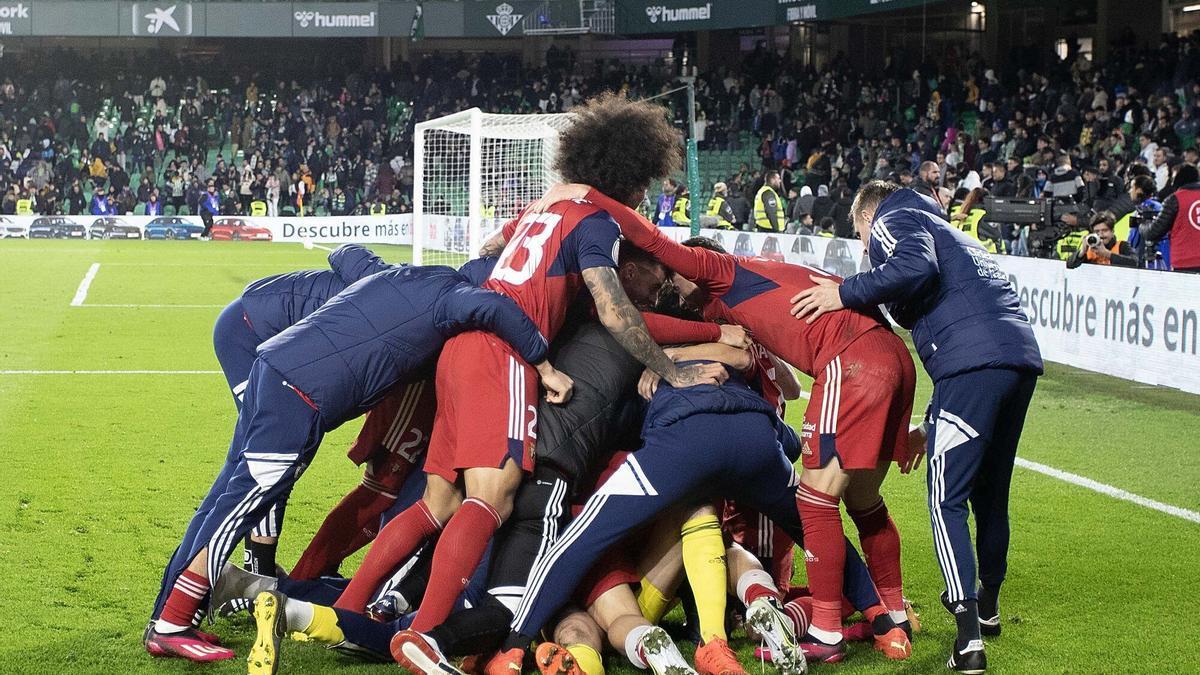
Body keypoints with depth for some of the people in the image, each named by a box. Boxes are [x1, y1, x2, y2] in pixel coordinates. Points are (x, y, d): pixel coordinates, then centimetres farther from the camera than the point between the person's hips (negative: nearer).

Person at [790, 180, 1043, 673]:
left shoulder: (893, 220, 10)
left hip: (973, 360, -9)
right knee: (990, 492, 24)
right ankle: (987, 606, 40)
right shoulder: (944, 229, 36)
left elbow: (915, 267, -15)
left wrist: (845, 293, -6)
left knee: (948, 499, -7)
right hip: (1022, 356, 9)